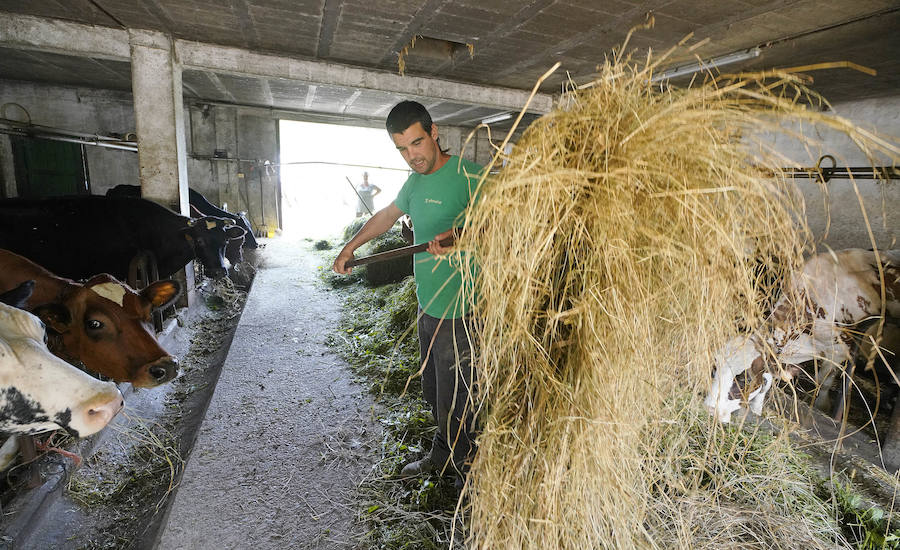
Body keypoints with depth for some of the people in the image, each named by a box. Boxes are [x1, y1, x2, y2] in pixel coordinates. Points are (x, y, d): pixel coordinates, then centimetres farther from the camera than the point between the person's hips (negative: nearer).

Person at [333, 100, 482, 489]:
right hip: (428, 307, 9)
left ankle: (467, 474, 27)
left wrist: (457, 234, -39)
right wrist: (350, 248, 30)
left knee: (455, 402, 3)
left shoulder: (468, 177, -16)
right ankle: (441, 456, 45)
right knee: (433, 393, 23)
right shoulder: (416, 181, 11)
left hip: (460, 313, -8)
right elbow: (387, 215, 25)